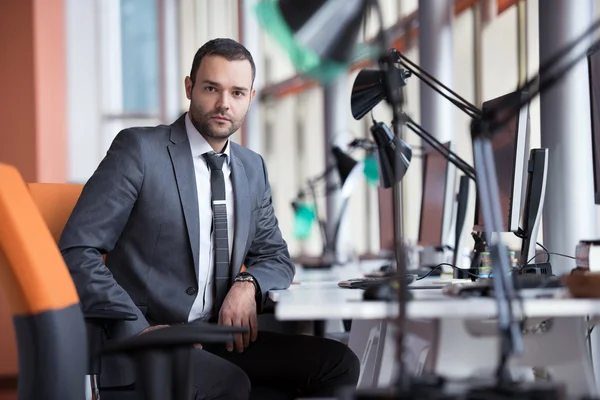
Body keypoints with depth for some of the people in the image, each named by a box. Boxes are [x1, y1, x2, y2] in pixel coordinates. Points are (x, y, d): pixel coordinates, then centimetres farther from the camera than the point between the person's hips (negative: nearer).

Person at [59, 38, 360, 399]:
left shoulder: (252, 168, 13)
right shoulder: (139, 149, -6)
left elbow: (276, 258, 21)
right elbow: (76, 251, -11)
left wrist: (248, 284, -3)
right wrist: (139, 331, -19)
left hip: (218, 337, 7)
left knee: (337, 363, -13)